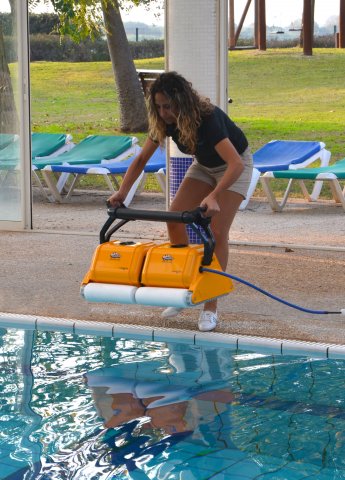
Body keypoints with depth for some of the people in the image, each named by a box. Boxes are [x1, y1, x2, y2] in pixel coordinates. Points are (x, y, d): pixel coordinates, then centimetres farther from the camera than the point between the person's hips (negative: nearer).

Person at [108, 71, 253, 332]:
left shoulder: (208, 118, -38)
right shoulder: (165, 121, -17)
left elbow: (236, 164, -46)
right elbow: (142, 159, -7)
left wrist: (213, 197, -57)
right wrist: (122, 191, -18)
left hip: (234, 165, -7)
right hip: (204, 165, 7)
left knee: (218, 231, -16)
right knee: (174, 218, -6)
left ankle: (211, 307, -11)